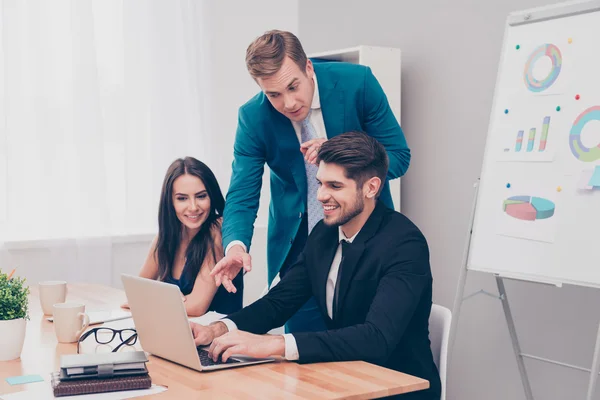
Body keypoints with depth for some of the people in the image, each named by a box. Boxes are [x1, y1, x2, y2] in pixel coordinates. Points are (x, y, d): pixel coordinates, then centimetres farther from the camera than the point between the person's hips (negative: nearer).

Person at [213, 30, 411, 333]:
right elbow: (242, 197, -14)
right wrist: (235, 246, -35)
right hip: (299, 248, 1)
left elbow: (399, 157, -10)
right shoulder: (253, 118, -14)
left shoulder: (357, 82, -17)